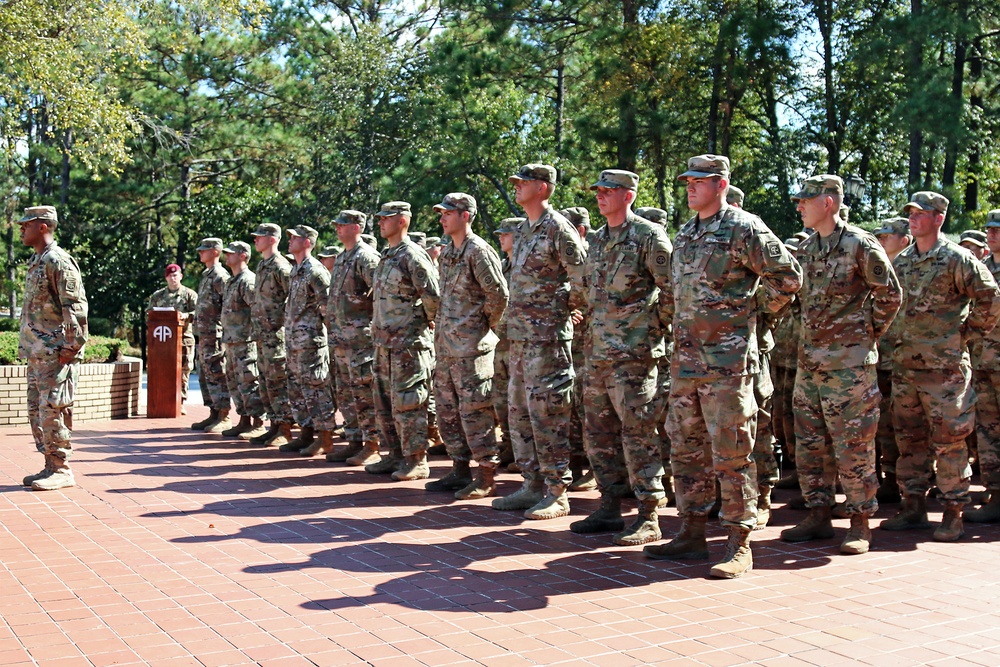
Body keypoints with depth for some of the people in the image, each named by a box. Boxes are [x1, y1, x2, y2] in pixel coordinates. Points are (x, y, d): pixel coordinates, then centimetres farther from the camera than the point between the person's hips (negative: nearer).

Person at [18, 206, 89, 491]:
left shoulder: (58, 261, -12)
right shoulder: (35, 261, 18)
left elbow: (75, 307, -17)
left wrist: (71, 347, -19)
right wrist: (27, 347, 18)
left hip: (55, 354, -10)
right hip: (37, 353, 10)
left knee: (52, 411, -7)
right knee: (36, 412, 12)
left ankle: (61, 470, 1)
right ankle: (51, 466, 20)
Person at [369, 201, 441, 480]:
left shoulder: (412, 256, -12)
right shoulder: (386, 257, 17)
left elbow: (433, 296, -18)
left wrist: (426, 322, -6)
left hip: (408, 343, -10)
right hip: (384, 342, 10)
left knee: (407, 404, -6)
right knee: (384, 403, 14)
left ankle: (417, 462, 1)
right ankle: (395, 455, 23)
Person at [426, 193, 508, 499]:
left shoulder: (479, 251, -12)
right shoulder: (447, 252, 15)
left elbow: (499, 294, -15)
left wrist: (486, 325, -6)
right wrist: (441, 326, 16)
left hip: (471, 346, -9)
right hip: (445, 345, 9)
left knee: (474, 411, -6)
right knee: (448, 410, 13)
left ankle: (486, 477, 1)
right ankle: (460, 470, 23)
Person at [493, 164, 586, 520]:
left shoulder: (558, 228, -11)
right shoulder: (523, 230, 16)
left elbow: (583, 278, -13)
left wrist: (565, 309, -2)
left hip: (548, 335, -9)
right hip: (519, 334, 9)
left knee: (547, 412, -7)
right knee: (520, 410, 12)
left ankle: (557, 493, 1)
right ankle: (532, 485, 22)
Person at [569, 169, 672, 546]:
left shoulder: (649, 236, -7)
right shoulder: (597, 240, 16)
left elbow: (672, 287, -10)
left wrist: (658, 324, -5)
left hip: (634, 350, -8)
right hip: (597, 349, 8)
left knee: (637, 432, -6)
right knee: (599, 431, 11)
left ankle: (648, 517, 0)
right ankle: (610, 508, 22)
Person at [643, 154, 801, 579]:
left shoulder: (743, 229, -8)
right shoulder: (685, 233, 16)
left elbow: (788, 275, -6)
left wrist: (755, 309, -2)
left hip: (726, 361, -8)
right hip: (685, 360, 8)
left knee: (731, 454, -4)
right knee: (686, 449, 12)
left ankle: (739, 546, 3)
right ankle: (692, 534, 22)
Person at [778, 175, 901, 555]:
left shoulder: (860, 245, -8)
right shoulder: (805, 249, 12)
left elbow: (890, 295, -3)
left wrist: (867, 335, 1)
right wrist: (814, 335, 15)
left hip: (849, 362, -7)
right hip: (809, 359, 7)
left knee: (853, 445, -2)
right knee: (810, 442, 10)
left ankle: (860, 523, 7)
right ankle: (819, 515, 20)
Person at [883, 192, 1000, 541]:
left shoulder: (956, 259, -6)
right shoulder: (901, 261, 12)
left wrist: (969, 333, -3)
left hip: (944, 365, -6)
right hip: (905, 364, 6)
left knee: (949, 440, -2)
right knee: (909, 437, 10)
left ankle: (953, 513, 6)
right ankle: (913, 506, 19)